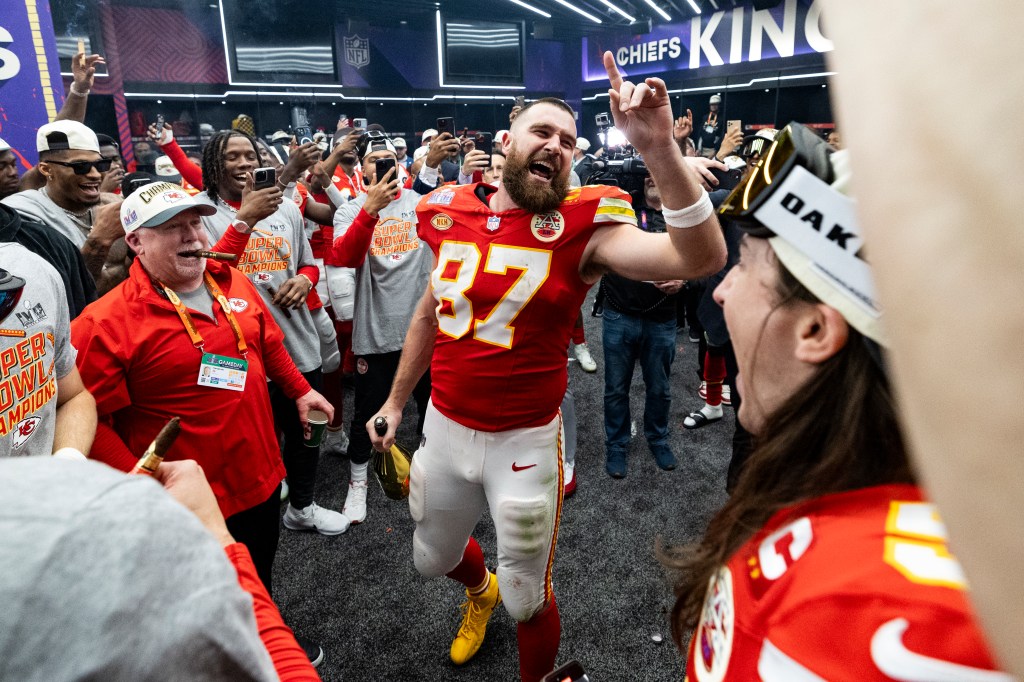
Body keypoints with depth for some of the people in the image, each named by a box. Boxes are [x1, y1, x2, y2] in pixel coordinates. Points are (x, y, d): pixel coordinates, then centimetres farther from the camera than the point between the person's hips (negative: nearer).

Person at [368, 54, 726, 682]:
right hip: (444, 428, 5)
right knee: (432, 558, 28)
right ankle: (479, 591, 64)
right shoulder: (452, 212, -2)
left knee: (527, 600, 15)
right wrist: (395, 403, 15)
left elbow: (701, 257, -28)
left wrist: (659, 148, -39)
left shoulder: (582, 225, -14)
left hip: (525, 441, -4)